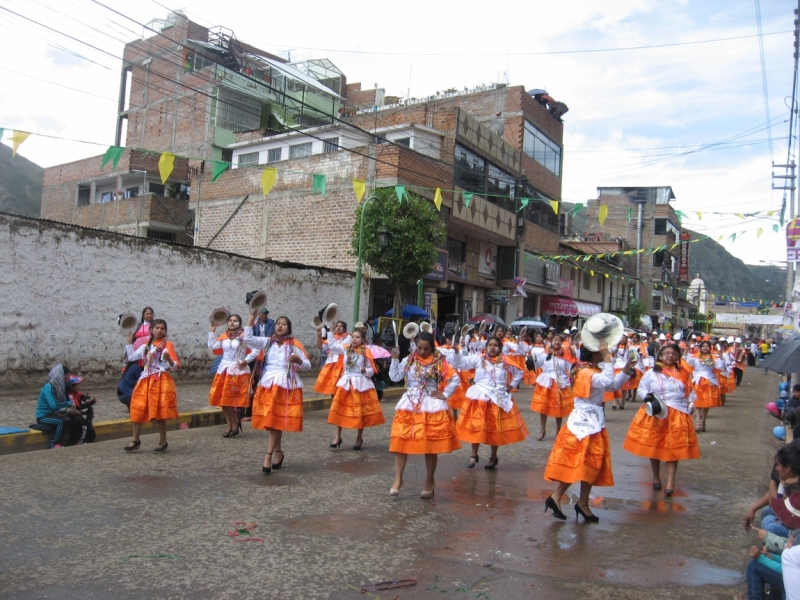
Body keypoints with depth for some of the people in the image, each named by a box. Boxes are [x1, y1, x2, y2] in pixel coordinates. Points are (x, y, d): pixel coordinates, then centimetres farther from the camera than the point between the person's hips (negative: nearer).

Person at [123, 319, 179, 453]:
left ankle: (163, 442, 10)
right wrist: (129, 341, 19)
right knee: (137, 410, 4)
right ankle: (136, 440, 18)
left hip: (161, 381, -5)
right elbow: (131, 357, 23)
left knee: (159, 413, -4)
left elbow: (175, 367, -7)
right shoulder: (146, 346, 15)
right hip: (145, 381, 5)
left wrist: (169, 359, -28)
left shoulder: (167, 345, -2)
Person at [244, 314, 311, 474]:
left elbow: (308, 366, 1)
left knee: (277, 422, -6)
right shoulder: (268, 342, 9)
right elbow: (248, 339, -4)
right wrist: (252, 317, -8)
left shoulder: (295, 344, 1)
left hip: (286, 386, -3)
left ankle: (268, 457, -6)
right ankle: (278, 453, 22)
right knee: (271, 422, 6)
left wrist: (299, 361, -21)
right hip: (268, 385, 3)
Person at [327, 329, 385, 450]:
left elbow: (371, 370, -5)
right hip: (346, 383, 4)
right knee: (340, 410, 4)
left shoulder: (366, 353, -8)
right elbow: (331, 345, 5)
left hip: (361, 384, -4)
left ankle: (359, 437, 22)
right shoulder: (345, 349, 2)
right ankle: (338, 437, 16)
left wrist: (365, 371, -26)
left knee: (360, 412, 5)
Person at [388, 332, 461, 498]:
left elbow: (456, 379, 0)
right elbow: (395, 377, -4)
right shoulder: (408, 361, 4)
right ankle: (398, 478, 4)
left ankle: (430, 480, 20)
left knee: (431, 445, 5)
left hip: (431, 406, -2)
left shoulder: (440, 362, -3)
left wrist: (444, 394, -5)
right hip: (409, 405, 2)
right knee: (401, 441, -5)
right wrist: (395, 359, -12)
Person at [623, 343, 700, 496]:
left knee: (673, 448, -2)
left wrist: (690, 406, 1)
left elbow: (690, 392, 13)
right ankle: (656, 478, 25)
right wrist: (646, 395, -17)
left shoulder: (683, 373, 6)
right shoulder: (651, 373, 0)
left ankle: (670, 482, 1)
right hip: (656, 414, 0)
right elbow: (640, 389, 4)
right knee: (654, 446, 8)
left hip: (677, 416, 0)